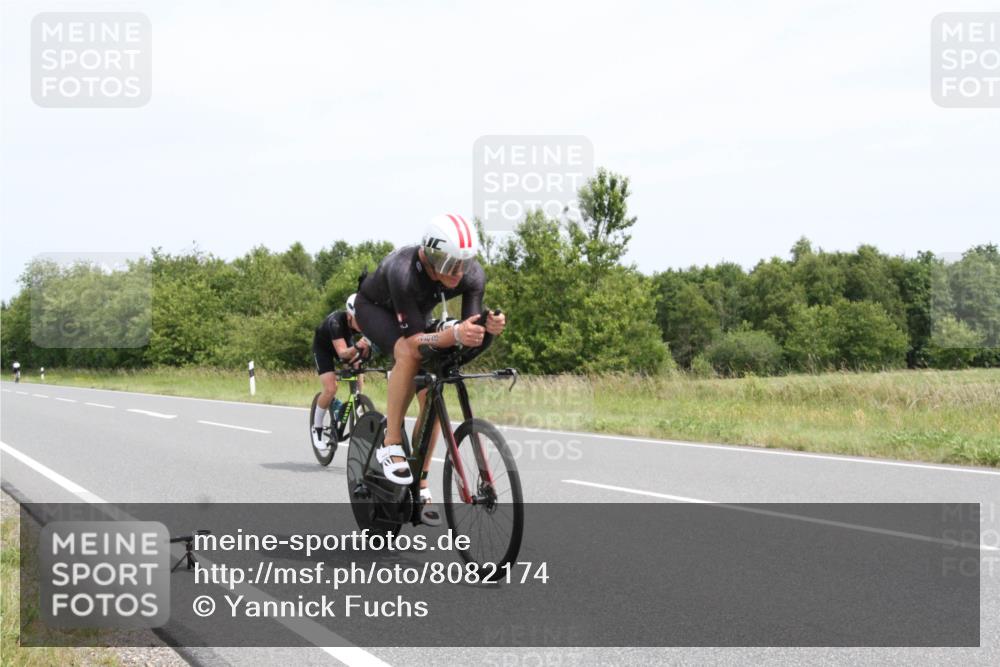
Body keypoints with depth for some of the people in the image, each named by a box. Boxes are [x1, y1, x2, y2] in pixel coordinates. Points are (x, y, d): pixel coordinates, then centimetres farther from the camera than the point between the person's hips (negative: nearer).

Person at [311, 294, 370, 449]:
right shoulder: (336, 321, -41)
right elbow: (342, 352, -50)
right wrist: (356, 347, -69)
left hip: (345, 341, 5)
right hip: (323, 347, -5)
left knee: (358, 382, -15)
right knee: (330, 389, -19)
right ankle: (317, 428, 1)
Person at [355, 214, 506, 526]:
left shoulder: (473, 275, -30)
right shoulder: (403, 272, -44)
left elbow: (472, 330, -25)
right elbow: (415, 340, -44)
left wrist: (489, 326, -47)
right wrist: (455, 334, -60)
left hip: (417, 313, 5)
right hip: (375, 308, -5)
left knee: (431, 397, -7)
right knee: (409, 353, -36)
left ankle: (420, 487, 5)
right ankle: (391, 445, -24)